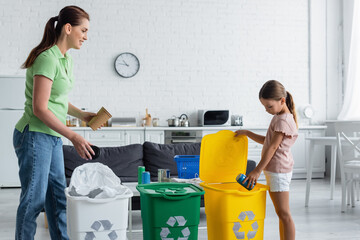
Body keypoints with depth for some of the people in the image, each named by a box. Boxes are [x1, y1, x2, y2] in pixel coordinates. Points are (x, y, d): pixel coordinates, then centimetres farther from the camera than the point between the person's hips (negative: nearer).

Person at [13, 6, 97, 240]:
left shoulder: (65, 59, 11)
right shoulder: (48, 58, -18)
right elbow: (39, 108, -21)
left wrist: (81, 114, 8)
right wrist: (74, 136, -21)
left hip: (52, 138, 9)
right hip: (35, 135, -9)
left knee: (58, 196, 14)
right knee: (34, 198, -2)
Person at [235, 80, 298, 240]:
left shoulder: (283, 120, -17)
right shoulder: (280, 117, 14)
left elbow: (272, 147, -19)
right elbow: (267, 141, 22)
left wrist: (257, 170, -17)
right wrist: (246, 133, 19)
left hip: (279, 171, -10)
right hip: (273, 170, 10)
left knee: (284, 214, -7)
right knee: (281, 213, 13)